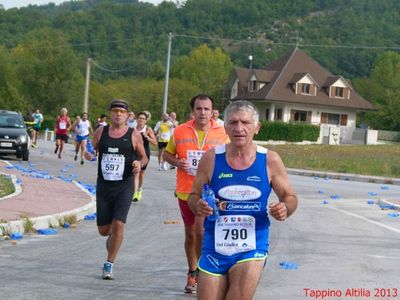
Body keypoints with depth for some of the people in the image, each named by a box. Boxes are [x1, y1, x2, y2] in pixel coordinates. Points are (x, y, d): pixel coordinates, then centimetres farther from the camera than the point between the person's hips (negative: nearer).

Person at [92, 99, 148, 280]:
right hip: (103, 185, 3)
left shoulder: (134, 135, -1)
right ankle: (113, 237, 44)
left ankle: (109, 264, -2)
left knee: (118, 224, -16)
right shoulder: (101, 132, 5)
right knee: (103, 230, 6)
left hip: (124, 186, -2)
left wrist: (140, 163, -14)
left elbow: (144, 157, 9)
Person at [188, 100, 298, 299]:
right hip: (214, 248, 1)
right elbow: (194, 196, 7)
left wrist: (285, 209, -17)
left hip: (252, 248, -1)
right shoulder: (211, 158, -4)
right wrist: (198, 206, -17)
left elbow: (289, 197, 6)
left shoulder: (270, 161, -4)